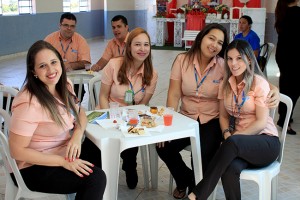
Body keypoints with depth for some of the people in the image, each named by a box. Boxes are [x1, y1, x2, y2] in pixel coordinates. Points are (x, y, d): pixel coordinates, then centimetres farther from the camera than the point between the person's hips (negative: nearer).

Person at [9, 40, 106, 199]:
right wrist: (64, 162, -24)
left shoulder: (64, 86, -3)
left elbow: (80, 113, 10)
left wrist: (77, 135, -13)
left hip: (63, 152, 8)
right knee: (95, 177, -23)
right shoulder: (29, 103, -27)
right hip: (33, 168, -8)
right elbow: (17, 151, -23)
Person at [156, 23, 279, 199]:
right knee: (163, 146, -18)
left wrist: (274, 90, -33)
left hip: (212, 121, -2)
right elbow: (174, 95, -7)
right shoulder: (182, 60, -4)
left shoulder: (224, 65, -8)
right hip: (186, 119, 2)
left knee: (202, 155, -26)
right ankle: (185, 180, 17)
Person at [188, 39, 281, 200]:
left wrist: (232, 137, -18)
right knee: (230, 168, -34)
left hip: (265, 141, -3)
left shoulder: (259, 83, -7)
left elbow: (261, 122, -11)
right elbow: (223, 116, 13)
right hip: (238, 143, 3)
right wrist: (227, 133, -9)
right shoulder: (226, 83, 9)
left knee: (232, 143, -38)